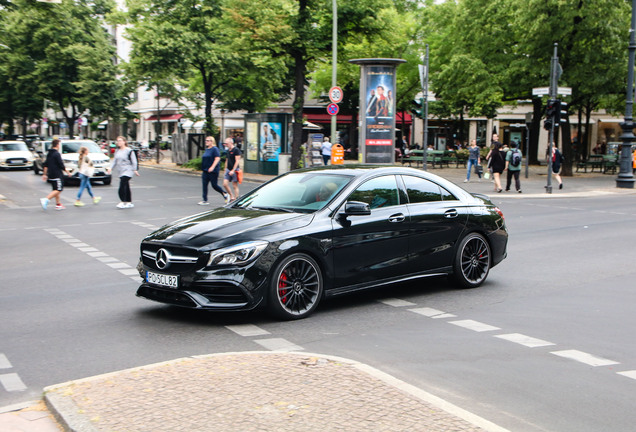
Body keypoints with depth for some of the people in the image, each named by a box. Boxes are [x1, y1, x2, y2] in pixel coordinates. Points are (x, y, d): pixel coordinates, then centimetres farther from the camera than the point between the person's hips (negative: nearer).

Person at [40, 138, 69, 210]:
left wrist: (44, 174, 19)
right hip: (57, 175, -9)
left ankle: (58, 204, 18)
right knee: (58, 190, -8)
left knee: (56, 190, 16)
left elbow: (46, 165, 14)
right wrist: (66, 171, -2)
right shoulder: (57, 154, -14)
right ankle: (45, 200, -20)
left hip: (51, 175, 9)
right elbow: (61, 165, -15)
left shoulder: (49, 154, 12)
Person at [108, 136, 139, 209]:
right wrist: (111, 168, 9)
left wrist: (135, 170, -10)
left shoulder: (129, 151, -7)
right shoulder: (117, 151, 14)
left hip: (127, 171, -7)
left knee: (122, 186, -17)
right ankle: (129, 202, 16)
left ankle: (123, 202, -14)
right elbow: (115, 161, 20)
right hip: (121, 172, 7)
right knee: (126, 187, 10)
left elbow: (134, 161, -6)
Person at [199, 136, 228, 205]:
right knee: (204, 185, 0)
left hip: (213, 171, -8)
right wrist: (203, 169, 24)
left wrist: (212, 167, -27)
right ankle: (205, 200, 2)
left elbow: (217, 158, -19)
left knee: (214, 185, -3)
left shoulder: (215, 149, -10)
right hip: (205, 171, 8)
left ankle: (225, 194, 18)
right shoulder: (206, 149, 16)